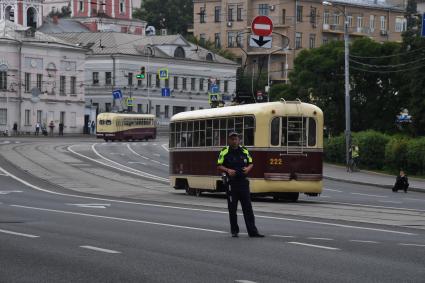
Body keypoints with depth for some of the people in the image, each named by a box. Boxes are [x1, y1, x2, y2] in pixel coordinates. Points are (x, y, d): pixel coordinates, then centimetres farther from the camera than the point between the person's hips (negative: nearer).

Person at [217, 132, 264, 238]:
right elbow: (219, 166, -1)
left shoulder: (244, 151, 10)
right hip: (231, 182, -3)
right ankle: (234, 231, 13)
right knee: (232, 208, 3)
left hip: (243, 182, 3)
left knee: (247, 207, 0)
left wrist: (248, 168, -5)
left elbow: (251, 163, 16)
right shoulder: (225, 152, 0)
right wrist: (228, 170, -18)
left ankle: (252, 231, -1)